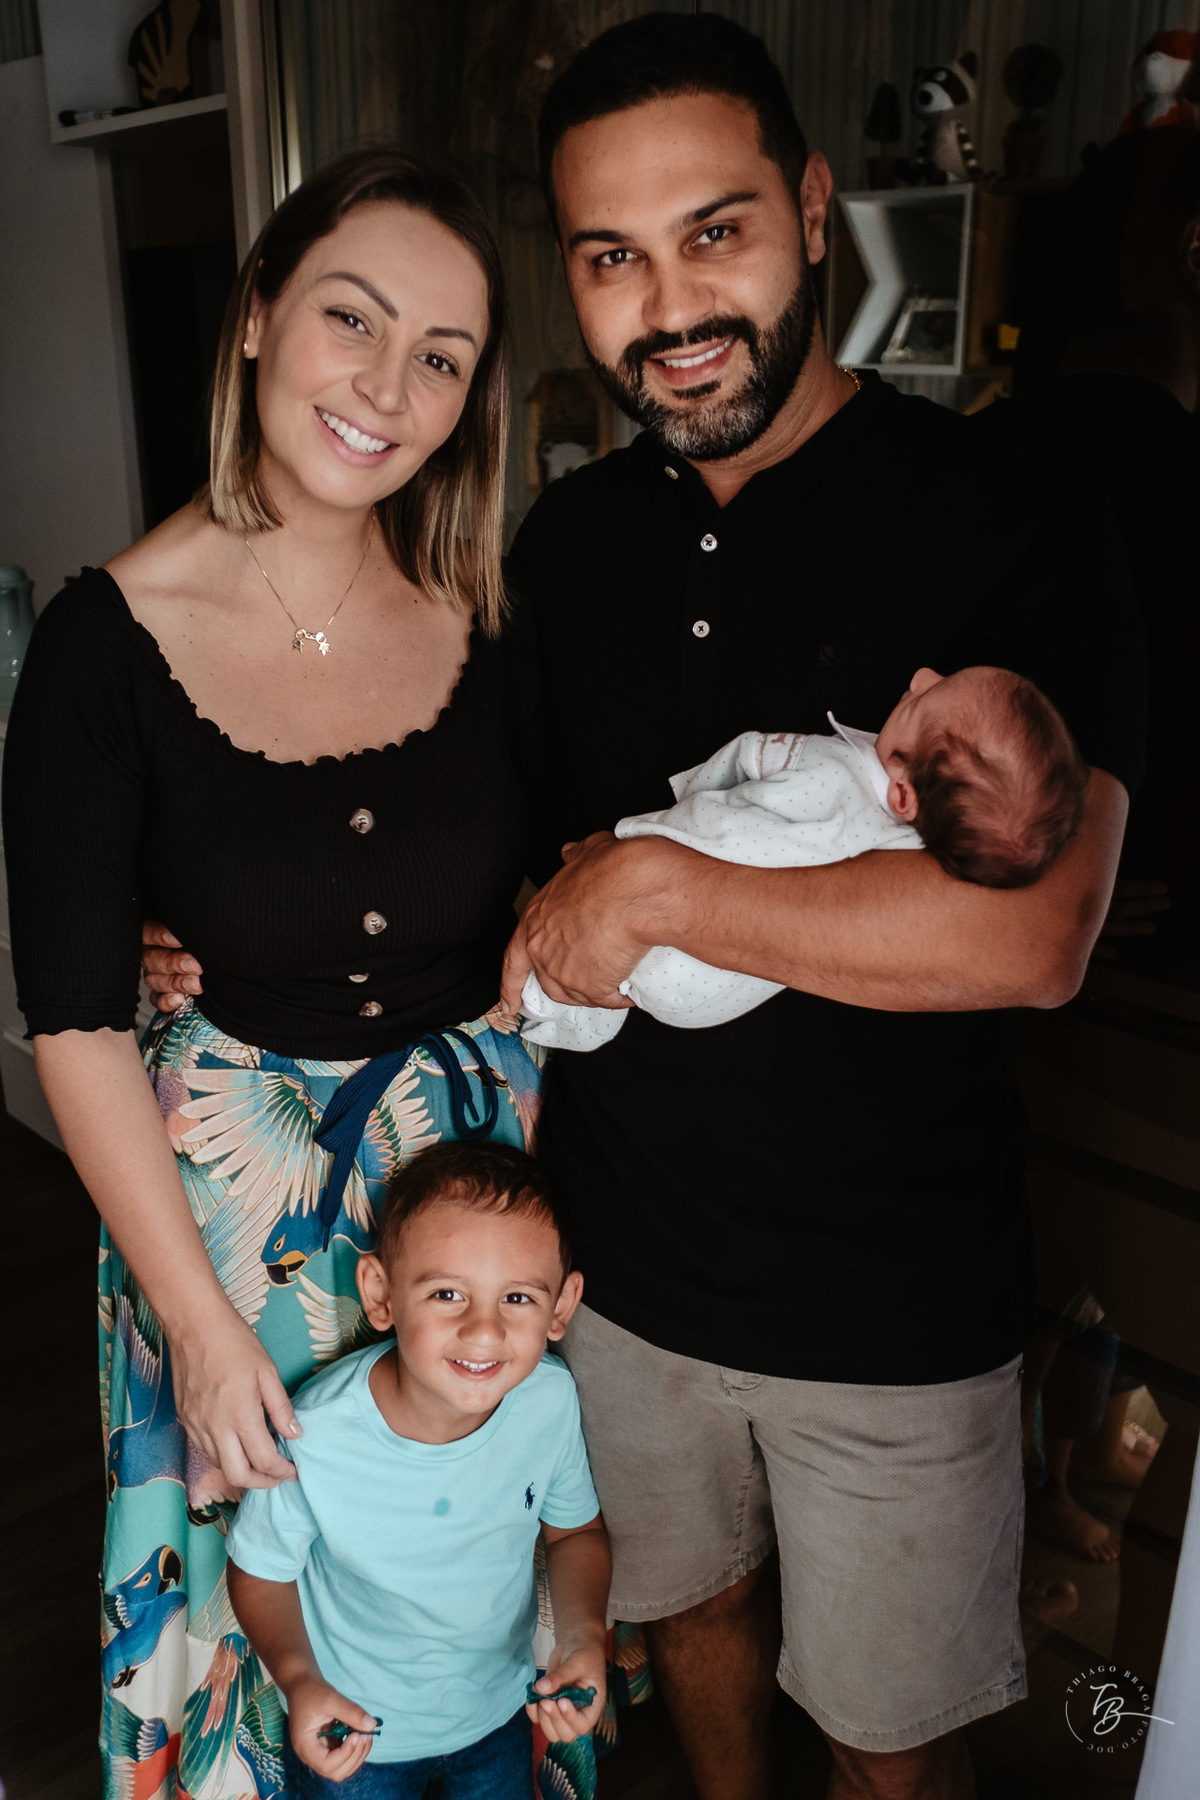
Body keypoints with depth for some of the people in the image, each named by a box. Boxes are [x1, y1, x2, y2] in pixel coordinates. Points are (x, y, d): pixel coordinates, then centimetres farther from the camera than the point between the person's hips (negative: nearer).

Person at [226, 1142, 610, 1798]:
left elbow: (576, 1530, -5)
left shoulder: (551, 1399, -25)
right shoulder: (316, 1437, -33)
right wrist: (298, 1678, -26)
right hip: (353, 1726, -2)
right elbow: (260, 1569, -13)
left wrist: (582, 1636, -20)